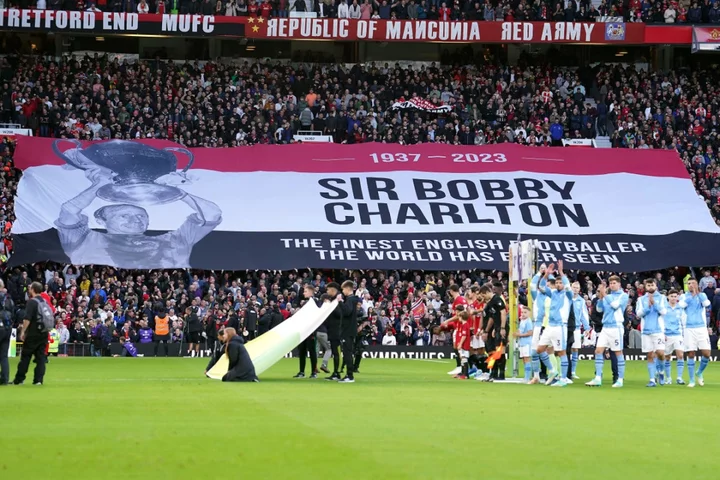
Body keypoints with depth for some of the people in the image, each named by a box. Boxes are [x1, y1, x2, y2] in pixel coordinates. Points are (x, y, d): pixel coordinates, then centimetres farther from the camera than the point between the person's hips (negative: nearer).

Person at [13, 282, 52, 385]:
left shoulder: (32, 302, -11)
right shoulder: (45, 302, 11)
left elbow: (27, 319, -18)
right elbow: (50, 318, 16)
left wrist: (23, 331, -13)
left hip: (33, 334, -6)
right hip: (44, 333, 6)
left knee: (25, 356, 1)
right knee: (41, 356, 5)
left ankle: (19, 379, 5)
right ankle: (38, 379, -1)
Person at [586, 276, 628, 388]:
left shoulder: (623, 295, -1)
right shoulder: (608, 296, 16)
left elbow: (615, 305, -16)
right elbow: (599, 309, 11)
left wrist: (605, 295, -10)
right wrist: (600, 297, -4)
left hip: (616, 327, -6)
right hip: (605, 327, 6)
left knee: (618, 352, -2)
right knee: (598, 351, -3)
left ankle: (620, 380, 3)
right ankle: (598, 379, -2)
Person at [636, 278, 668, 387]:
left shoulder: (661, 298, 6)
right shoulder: (641, 299, 11)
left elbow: (664, 311, -7)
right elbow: (639, 313, 0)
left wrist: (654, 303, -15)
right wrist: (648, 306, -12)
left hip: (658, 330, -2)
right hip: (646, 330, 2)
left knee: (660, 353, -13)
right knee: (650, 355, 0)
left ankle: (661, 371, 14)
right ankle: (652, 379, 1)